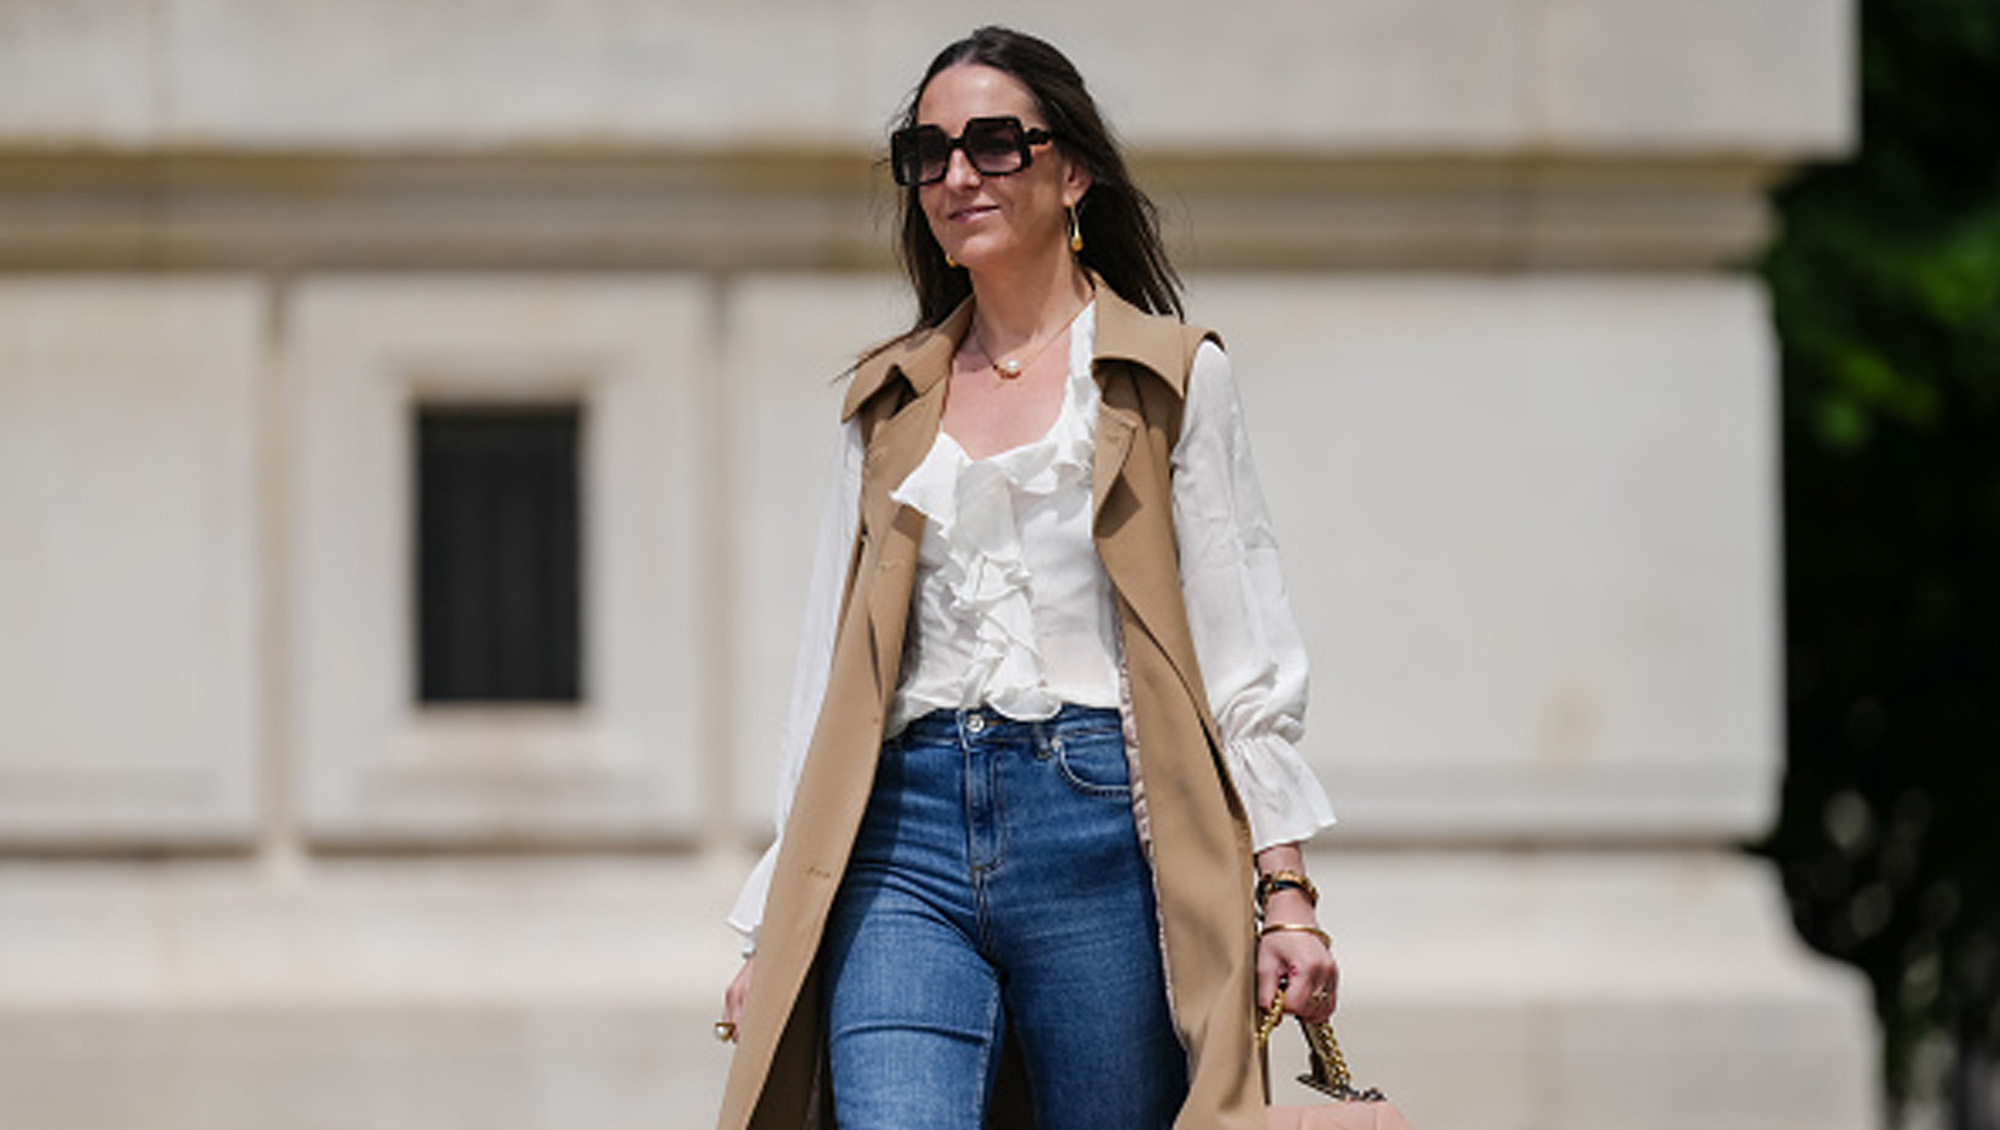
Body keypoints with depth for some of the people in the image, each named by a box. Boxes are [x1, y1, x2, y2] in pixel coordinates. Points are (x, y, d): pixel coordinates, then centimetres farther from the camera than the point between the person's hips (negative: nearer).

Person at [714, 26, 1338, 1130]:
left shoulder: (1174, 377, 9)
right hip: (908, 839, 2)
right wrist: (773, 930, 13)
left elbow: (1242, 658, 4)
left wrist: (1285, 895, -6)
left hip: (1102, 829, -2)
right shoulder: (888, 402, 19)